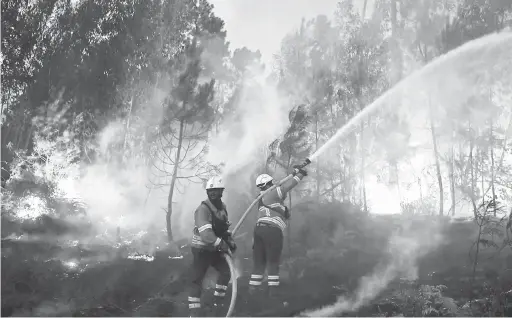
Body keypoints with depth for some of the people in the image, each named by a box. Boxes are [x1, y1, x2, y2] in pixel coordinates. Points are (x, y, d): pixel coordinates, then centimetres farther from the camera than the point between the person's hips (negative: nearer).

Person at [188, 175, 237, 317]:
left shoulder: (222, 207, 2)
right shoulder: (203, 209, -24)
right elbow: (206, 234, -34)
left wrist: (229, 240, 1)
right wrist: (224, 246, -34)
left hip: (214, 249, 8)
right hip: (201, 250, -8)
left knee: (226, 270, 10)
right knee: (197, 280, -6)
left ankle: (218, 301, 24)